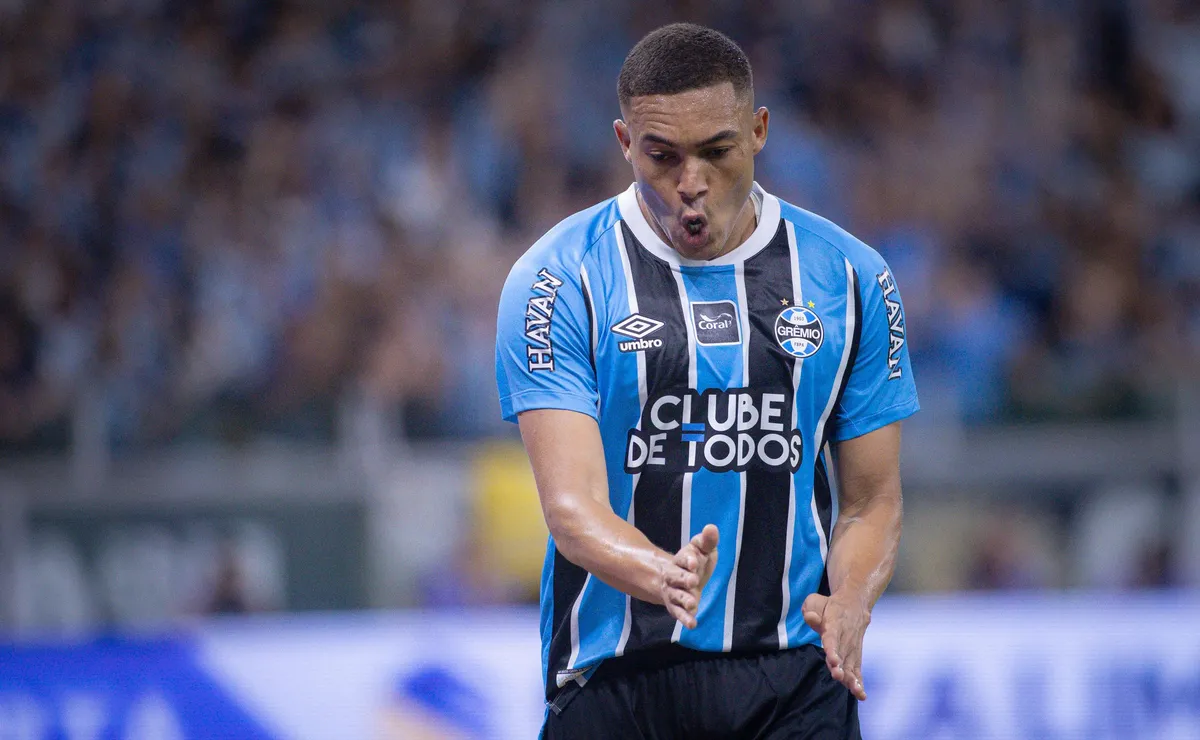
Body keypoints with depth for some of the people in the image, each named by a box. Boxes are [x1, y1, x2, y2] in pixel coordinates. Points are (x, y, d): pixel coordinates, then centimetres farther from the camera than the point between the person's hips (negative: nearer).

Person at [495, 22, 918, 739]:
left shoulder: (851, 278, 4)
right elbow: (573, 505, -13)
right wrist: (665, 577, -33)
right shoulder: (559, 279, -4)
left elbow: (871, 501, 8)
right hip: (613, 680, -1)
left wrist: (849, 610, -13)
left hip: (794, 681, 1)